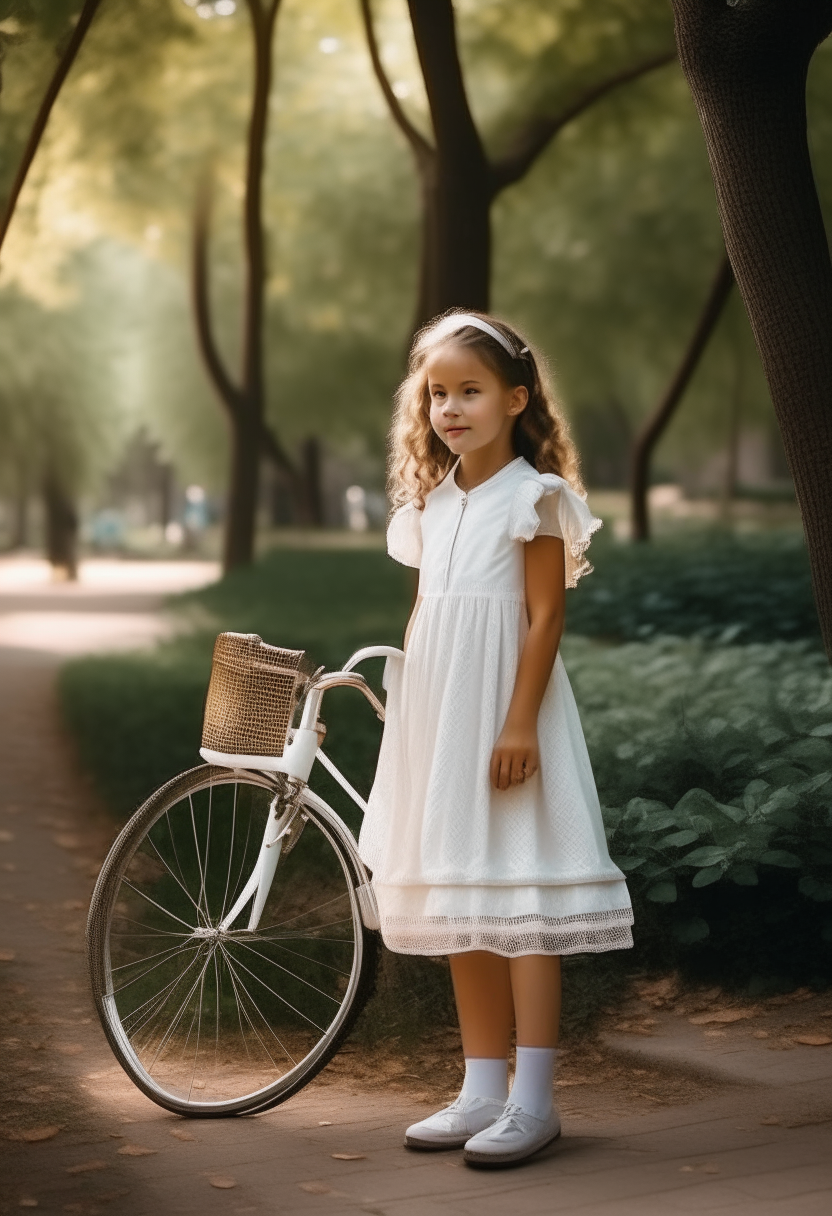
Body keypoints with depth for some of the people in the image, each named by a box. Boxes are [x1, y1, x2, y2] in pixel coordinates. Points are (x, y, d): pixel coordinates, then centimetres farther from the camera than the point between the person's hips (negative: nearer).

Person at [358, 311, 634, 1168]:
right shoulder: (430, 501, 13)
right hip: (437, 713, 8)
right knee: (460, 904, 10)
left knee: (520, 901, -7)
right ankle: (482, 1089, 17)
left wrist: (520, 722, -19)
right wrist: (407, 713, 15)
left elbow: (545, 615, -12)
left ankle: (533, 1099, -2)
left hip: (503, 710, -8)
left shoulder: (533, 496, -7)